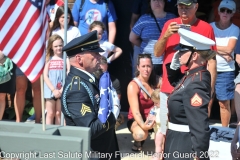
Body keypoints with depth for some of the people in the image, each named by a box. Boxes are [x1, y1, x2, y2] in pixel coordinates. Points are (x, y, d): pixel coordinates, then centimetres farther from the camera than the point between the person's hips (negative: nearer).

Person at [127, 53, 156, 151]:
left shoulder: (154, 82, -1)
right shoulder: (133, 85, -15)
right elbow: (136, 112, -23)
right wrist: (143, 125, -41)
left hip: (152, 118, 4)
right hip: (136, 120, -4)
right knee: (141, 134, -37)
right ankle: (138, 140, 0)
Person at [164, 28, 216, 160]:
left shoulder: (195, 84, -25)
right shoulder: (193, 75, 3)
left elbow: (200, 128, -28)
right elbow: (174, 80, 27)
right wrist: (174, 64, 7)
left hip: (185, 145, -10)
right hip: (179, 140, 10)